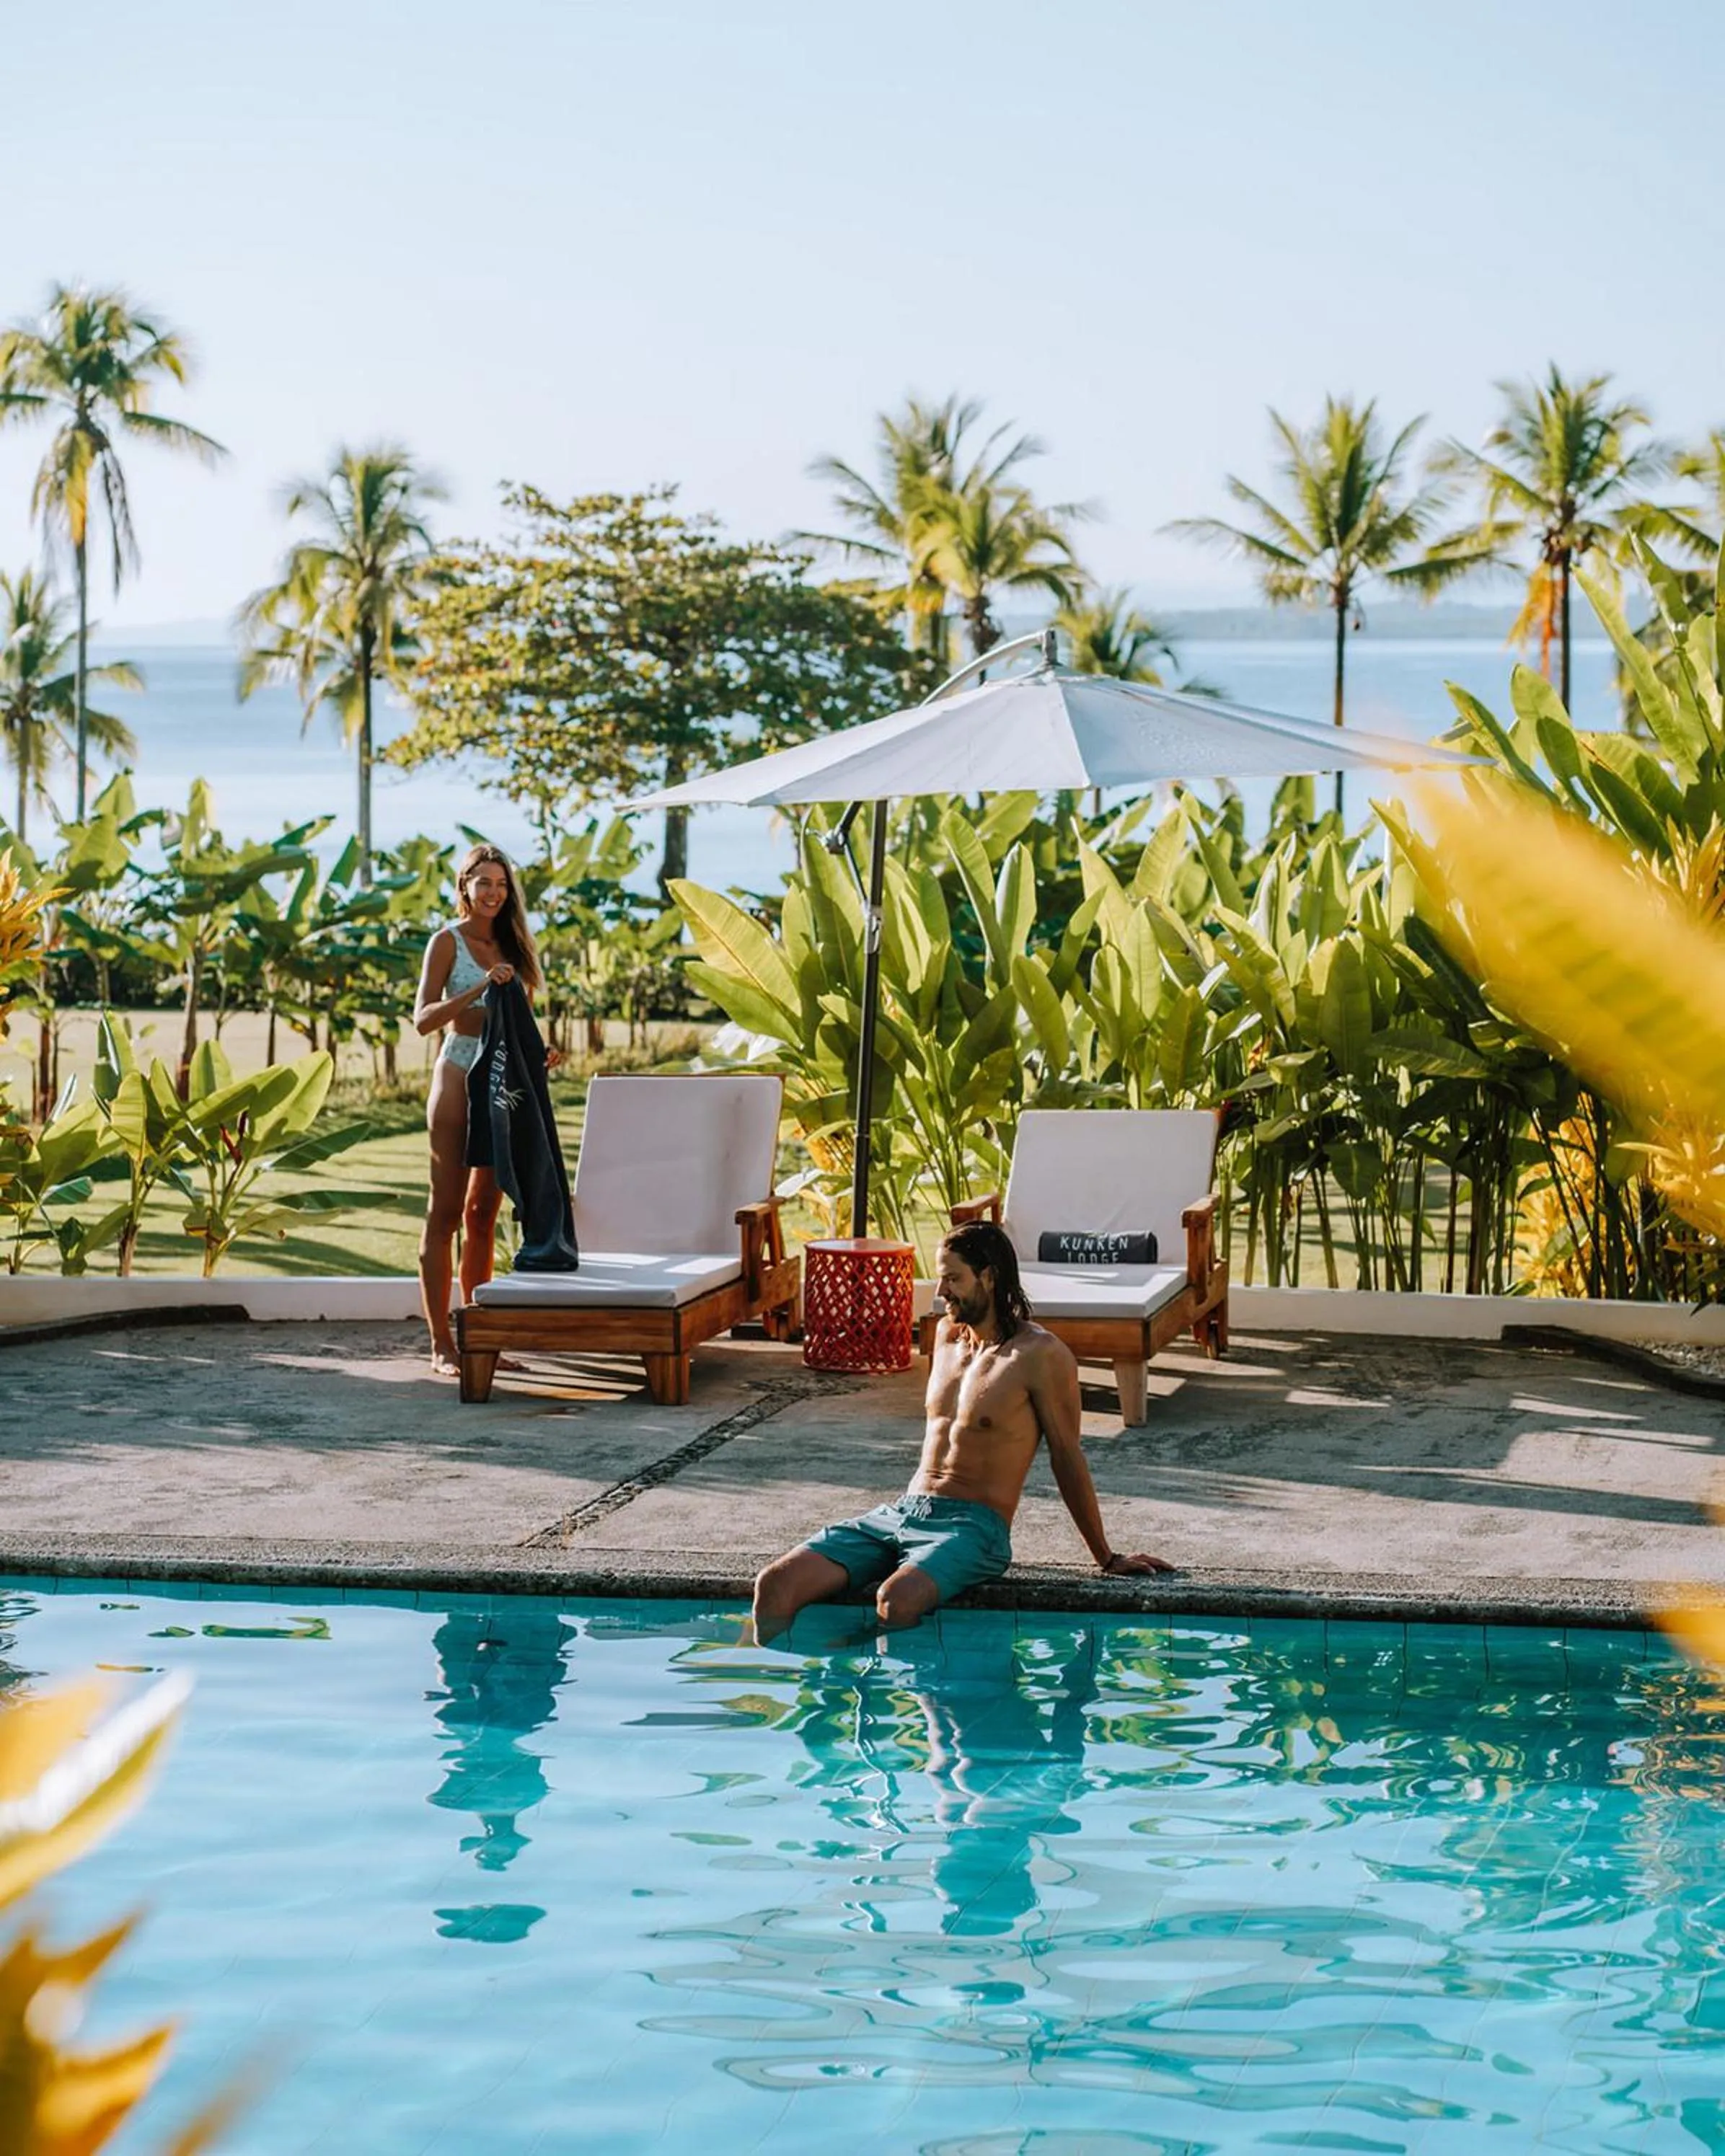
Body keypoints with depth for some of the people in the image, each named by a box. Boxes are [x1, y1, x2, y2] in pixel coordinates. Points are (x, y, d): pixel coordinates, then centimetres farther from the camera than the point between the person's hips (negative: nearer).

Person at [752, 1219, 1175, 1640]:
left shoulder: (1040, 1354, -7)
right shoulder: (947, 1334, 15)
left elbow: (1067, 1459, -1)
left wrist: (1107, 1558, 5)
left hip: (974, 1526, -7)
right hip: (900, 1511, 7)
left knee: (896, 1602, -39)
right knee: (776, 1585, -15)